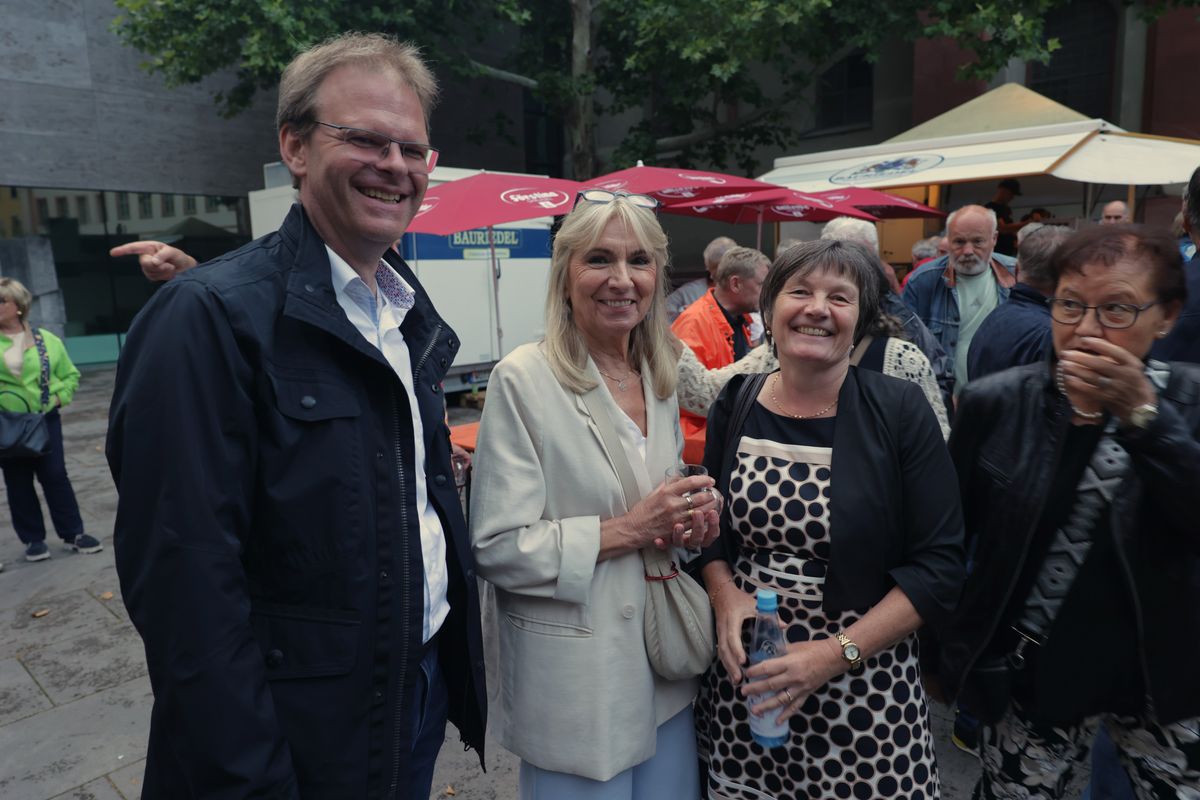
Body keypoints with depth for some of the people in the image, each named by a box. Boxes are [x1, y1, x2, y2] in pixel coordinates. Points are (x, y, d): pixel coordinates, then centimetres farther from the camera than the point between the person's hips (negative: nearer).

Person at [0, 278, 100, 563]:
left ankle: (73, 533, 13)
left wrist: (58, 397, -6)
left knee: (55, 476, 3)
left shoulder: (46, 339, 2)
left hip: (45, 420, 0)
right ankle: (33, 539, 20)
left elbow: (71, 375, 10)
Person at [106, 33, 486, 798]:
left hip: (425, 688, 7)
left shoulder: (413, 313, 3)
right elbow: (190, 584, -22)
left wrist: (450, 661, 10)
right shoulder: (209, 317, -20)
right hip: (305, 735, -6)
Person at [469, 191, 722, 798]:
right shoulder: (523, 379, -16)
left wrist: (693, 520, -5)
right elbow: (497, 548, -17)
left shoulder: (660, 377, 4)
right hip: (574, 682, -6)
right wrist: (627, 530, -21)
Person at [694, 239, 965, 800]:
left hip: (864, 683, -2)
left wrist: (839, 651, -18)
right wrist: (725, 596, -9)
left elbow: (940, 564, -10)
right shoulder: (735, 405, 0)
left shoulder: (900, 411, -10)